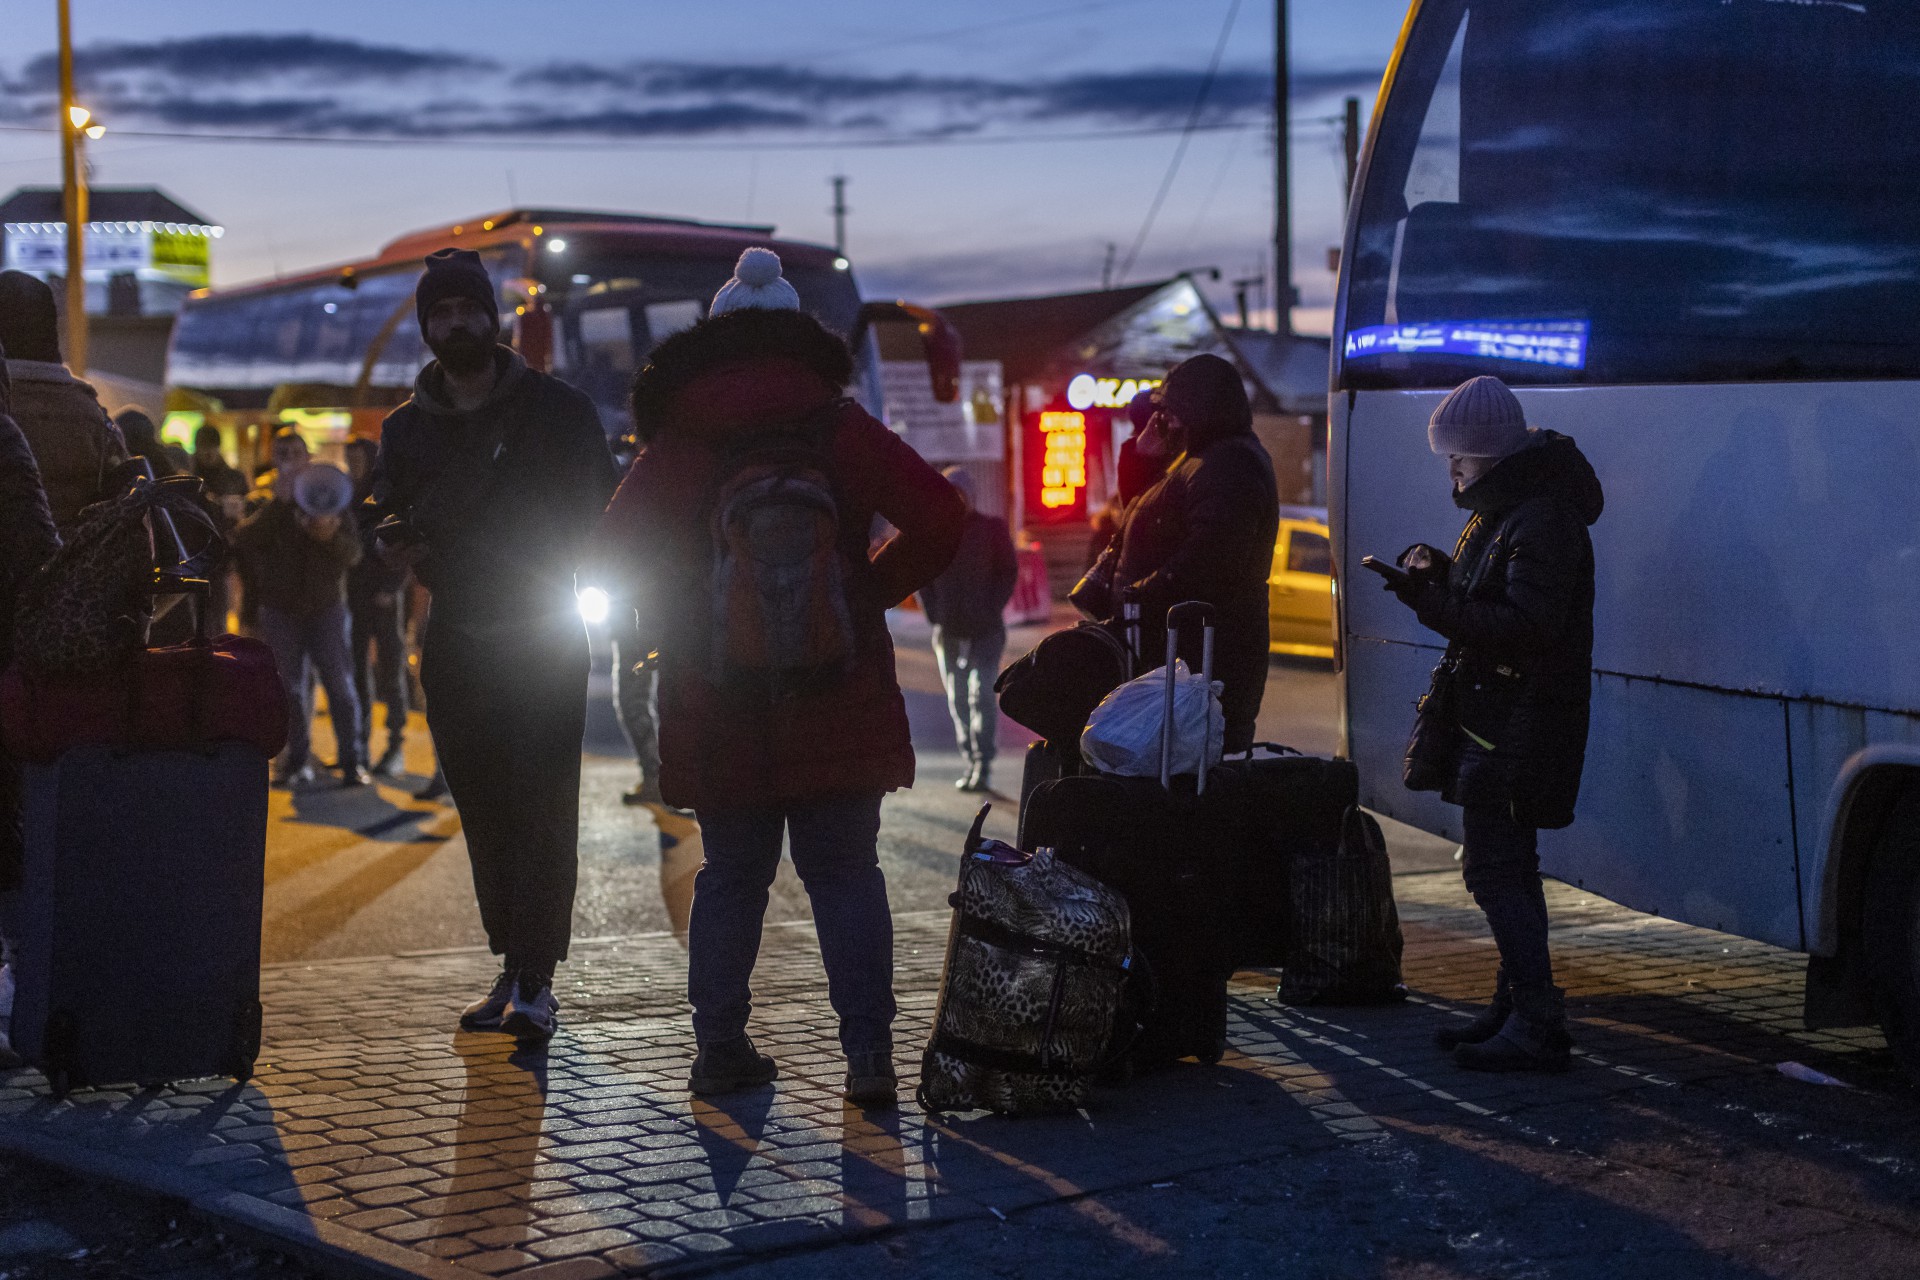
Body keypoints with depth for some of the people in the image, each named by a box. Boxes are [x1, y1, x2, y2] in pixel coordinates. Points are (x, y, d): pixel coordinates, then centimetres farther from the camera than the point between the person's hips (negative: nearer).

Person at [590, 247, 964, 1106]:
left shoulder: (678, 444, -1)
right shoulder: (839, 429, -2)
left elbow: (615, 551, 1)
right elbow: (938, 519, -8)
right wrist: (869, 590, 5)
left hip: (719, 713, 1)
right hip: (838, 707, 0)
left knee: (730, 875, 13)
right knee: (845, 874, 6)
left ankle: (719, 1050, 14)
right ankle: (867, 1054, -2)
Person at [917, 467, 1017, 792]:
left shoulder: (993, 528, 1)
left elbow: (1008, 572, 3)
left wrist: (992, 610, -7)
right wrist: (934, 614, 0)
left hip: (986, 629, -3)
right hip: (948, 630, 3)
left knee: (982, 693, -12)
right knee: (958, 700, 6)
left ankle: (984, 764, -10)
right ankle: (972, 762, 14)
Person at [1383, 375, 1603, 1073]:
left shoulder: (1542, 522, -19)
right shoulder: (1501, 509, 15)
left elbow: (1524, 624, -28)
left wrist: (1433, 603, -29)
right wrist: (1441, 573, 5)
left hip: (1520, 723, -11)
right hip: (1490, 720, 11)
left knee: (1497, 871, -11)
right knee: (1506, 867, 17)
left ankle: (1538, 1028, -9)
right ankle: (1515, 1008, 27)